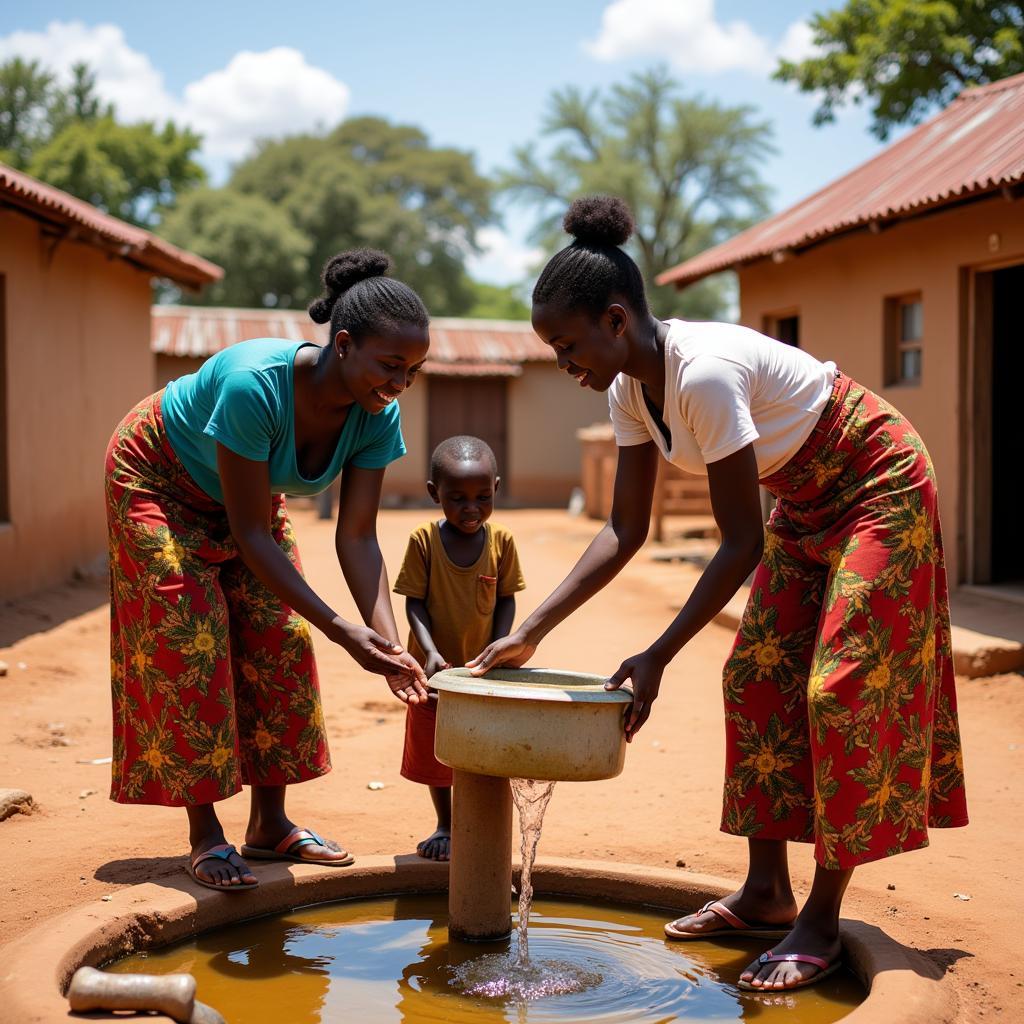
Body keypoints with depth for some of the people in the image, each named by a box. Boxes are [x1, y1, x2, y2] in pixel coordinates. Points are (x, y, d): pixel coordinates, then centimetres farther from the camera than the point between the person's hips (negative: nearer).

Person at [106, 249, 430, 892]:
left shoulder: (378, 417, -24)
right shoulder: (255, 384, -42)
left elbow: (358, 537, -21)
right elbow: (251, 534, -37)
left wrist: (389, 643, -34)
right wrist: (342, 631, -40)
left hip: (246, 495, 6)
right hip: (160, 484, -6)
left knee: (281, 640, -1)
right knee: (193, 646, -11)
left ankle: (270, 823, 10)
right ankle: (205, 835, -2)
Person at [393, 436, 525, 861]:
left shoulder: (501, 542, -9)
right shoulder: (424, 540, -13)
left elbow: (506, 601, -3)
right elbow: (415, 603, -11)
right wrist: (429, 651, -23)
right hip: (436, 667, 0)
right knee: (434, 752, 13)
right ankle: (445, 826, 31)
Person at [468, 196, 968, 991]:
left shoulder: (706, 372, -33)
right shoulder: (631, 388, -7)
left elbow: (742, 544, -29)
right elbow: (624, 532, -4)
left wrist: (657, 658, -28)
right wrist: (532, 632, -10)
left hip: (878, 490, -9)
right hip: (805, 502, 9)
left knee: (842, 688, -10)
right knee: (759, 678, 5)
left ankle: (822, 923, 0)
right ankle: (767, 893, 14)